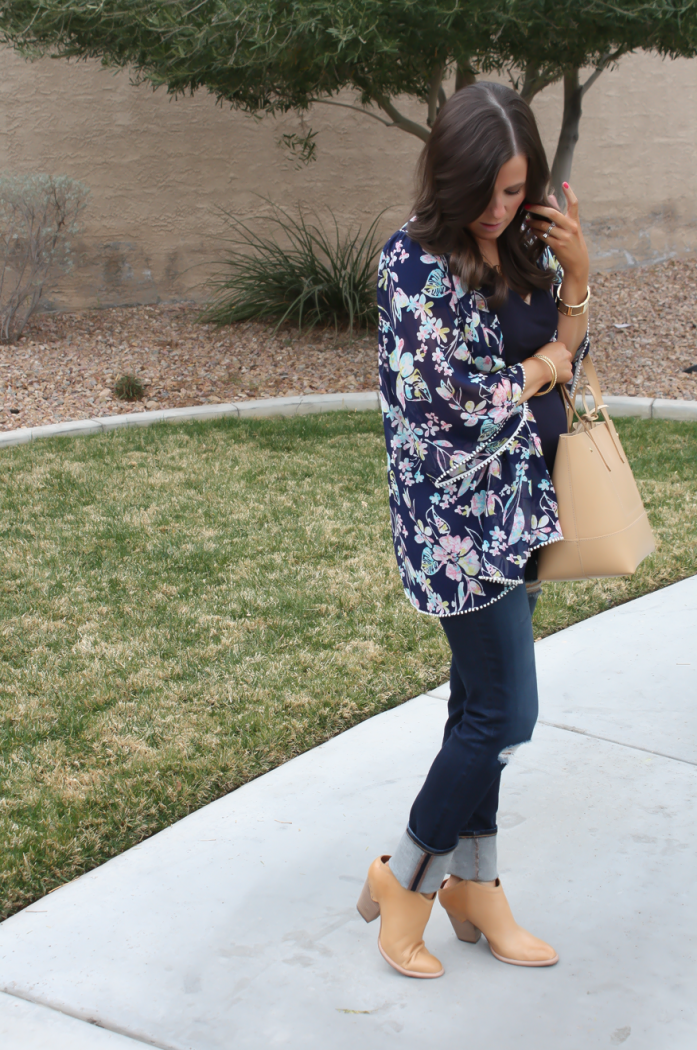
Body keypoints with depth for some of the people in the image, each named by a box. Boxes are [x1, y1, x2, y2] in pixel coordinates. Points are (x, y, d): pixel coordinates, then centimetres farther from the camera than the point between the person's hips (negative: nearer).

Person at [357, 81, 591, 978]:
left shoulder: (522, 248, 7)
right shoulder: (415, 262, -15)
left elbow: (567, 358, 10)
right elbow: (463, 401, -20)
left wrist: (576, 272, -5)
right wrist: (543, 364, -5)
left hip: (517, 502, 7)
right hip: (459, 512, -7)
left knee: (480, 705, 14)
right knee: (506, 713, -5)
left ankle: (472, 885, 26)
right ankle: (404, 879, 13)